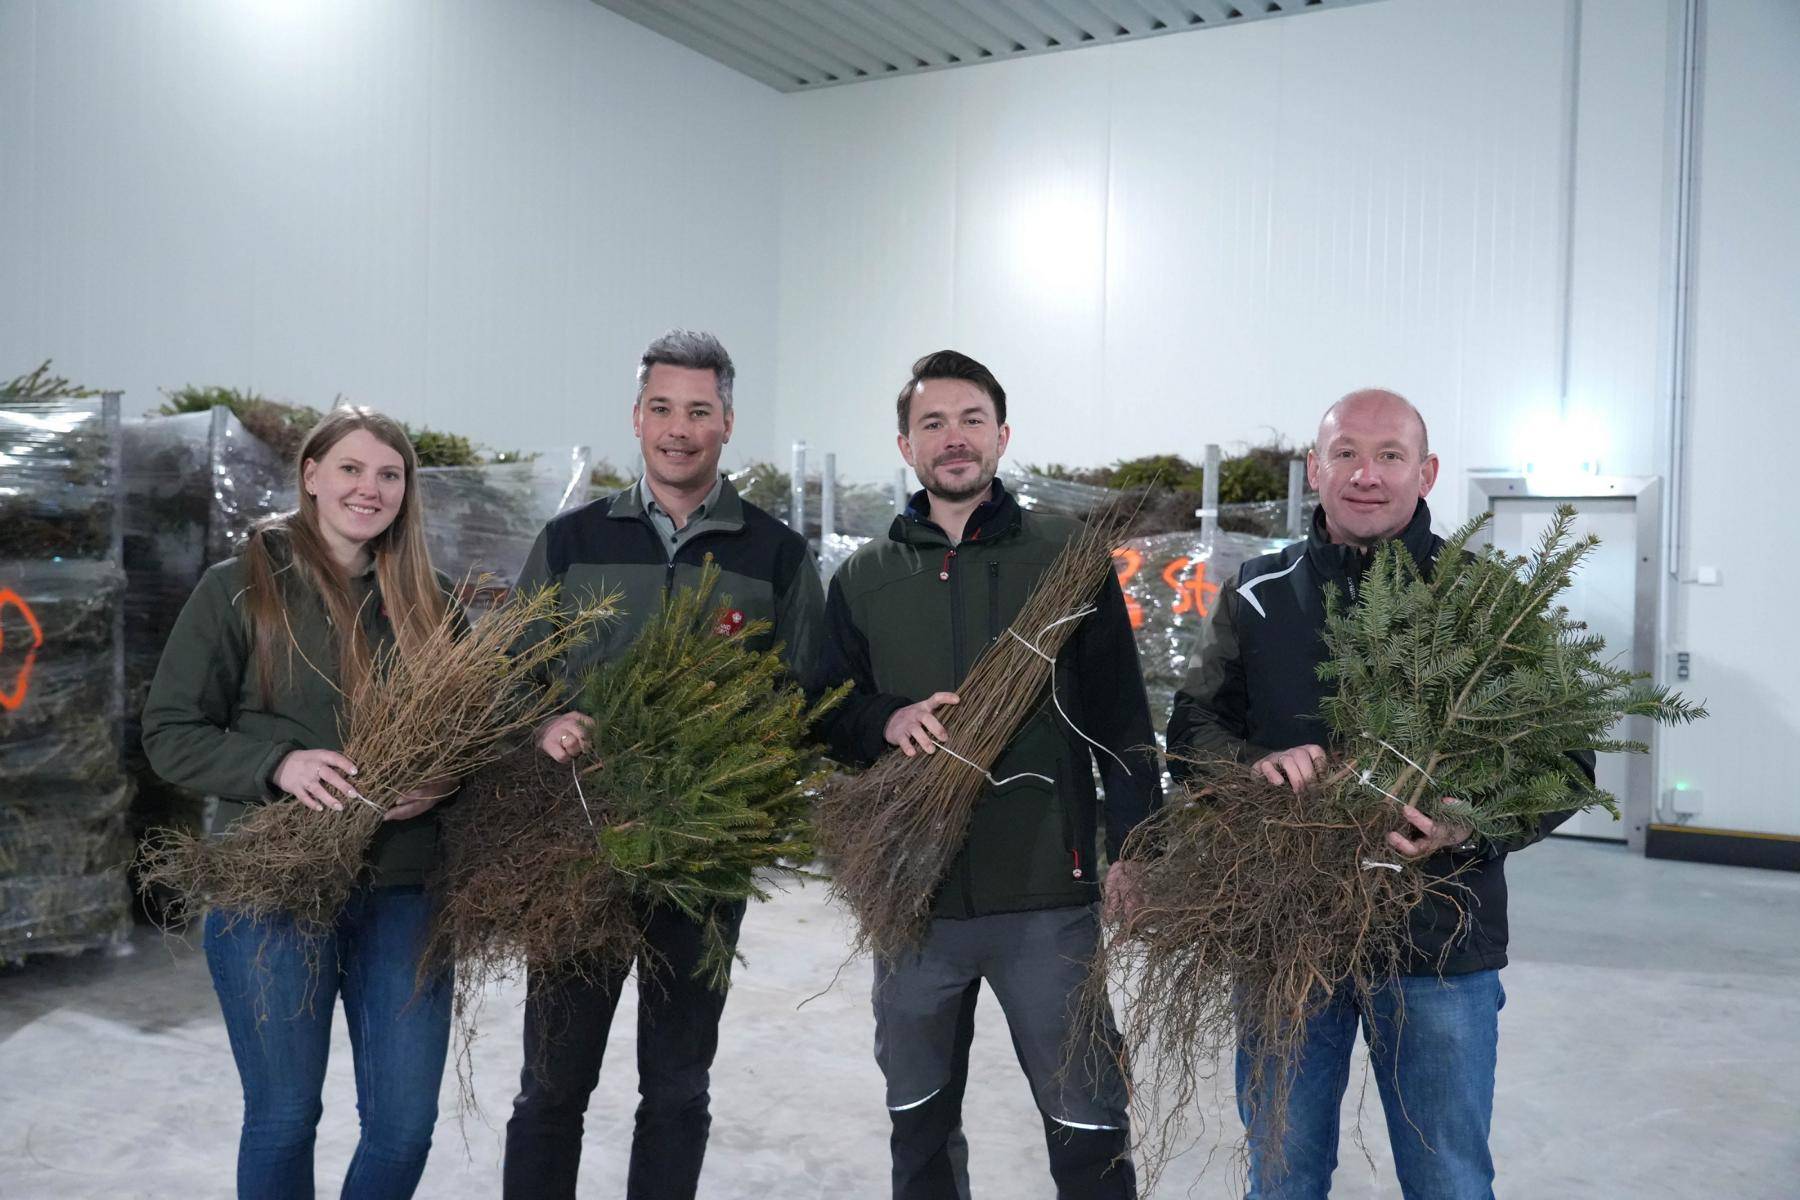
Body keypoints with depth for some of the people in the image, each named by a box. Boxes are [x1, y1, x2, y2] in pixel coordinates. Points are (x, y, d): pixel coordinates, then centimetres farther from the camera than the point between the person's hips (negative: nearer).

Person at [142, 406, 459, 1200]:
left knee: (406, 1125, 7)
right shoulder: (238, 589, -1)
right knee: (284, 1118, 10)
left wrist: (443, 779, -11)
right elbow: (170, 733, -2)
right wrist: (279, 764, -19)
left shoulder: (427, 602, 8)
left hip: (403, 891, 3)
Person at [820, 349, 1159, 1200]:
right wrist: (887, 719, -11)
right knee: (919, 1126, 17)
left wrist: (1133, 841, -6)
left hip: (1048, 893, -2)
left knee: (1089, 1127, 4)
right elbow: (825, 714, 10)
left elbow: (1119, 708, 1)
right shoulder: (863, 578, 9)